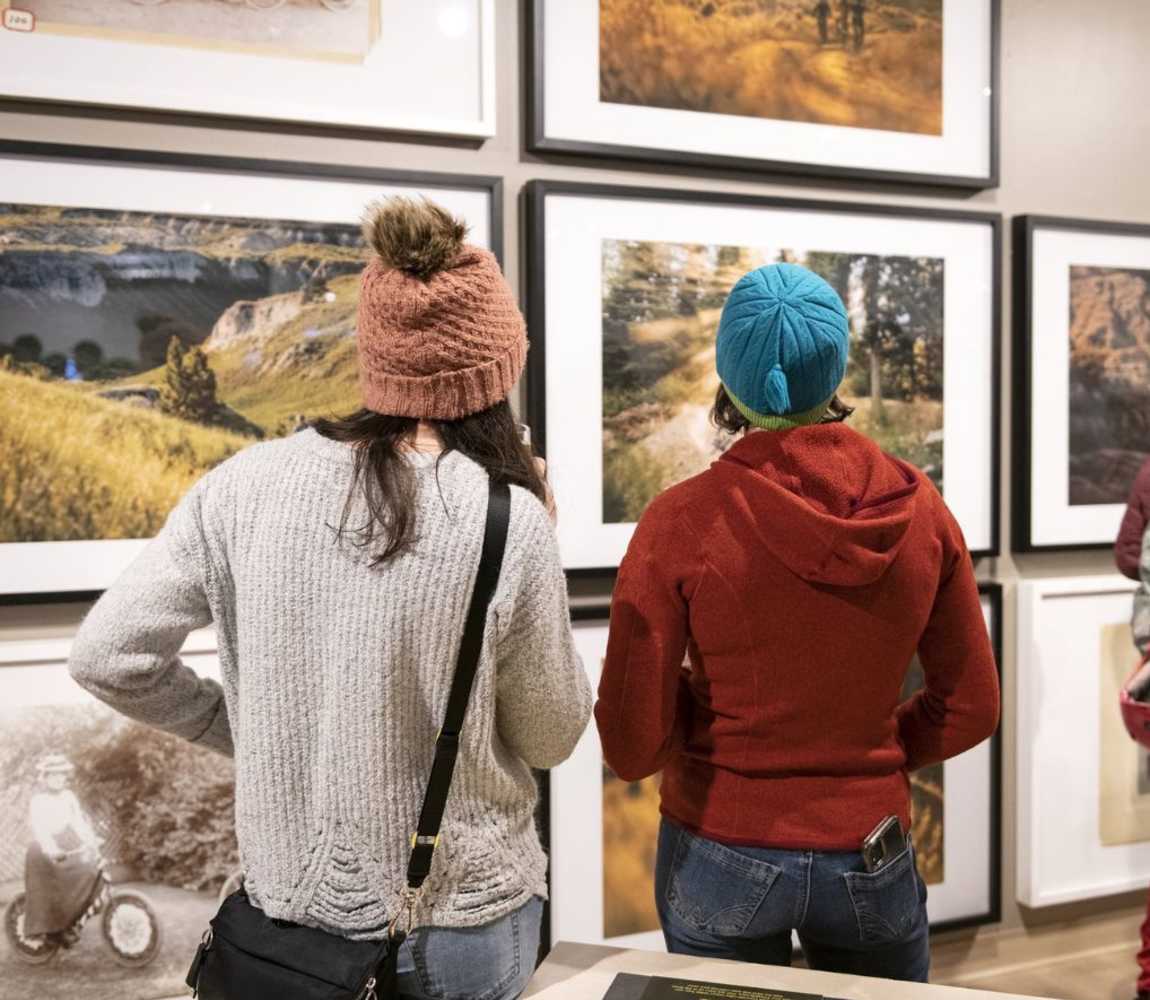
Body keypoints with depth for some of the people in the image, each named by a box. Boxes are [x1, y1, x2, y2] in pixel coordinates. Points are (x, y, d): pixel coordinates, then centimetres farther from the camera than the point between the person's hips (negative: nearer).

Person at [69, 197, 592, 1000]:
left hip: (287, 907, 3)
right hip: (458, 923, -2)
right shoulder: (508, 522, -20)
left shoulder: (246, 487, -12)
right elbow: (551, 737, -7)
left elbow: (108, 656, -6)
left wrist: (246, 731, 5)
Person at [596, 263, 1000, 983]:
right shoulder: (920, 508, -10)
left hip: (722, 864, -2)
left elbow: (632, 747, -15)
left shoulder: (681, 523, -19)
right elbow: (970, 711, -1)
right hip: (871, 861, 2)